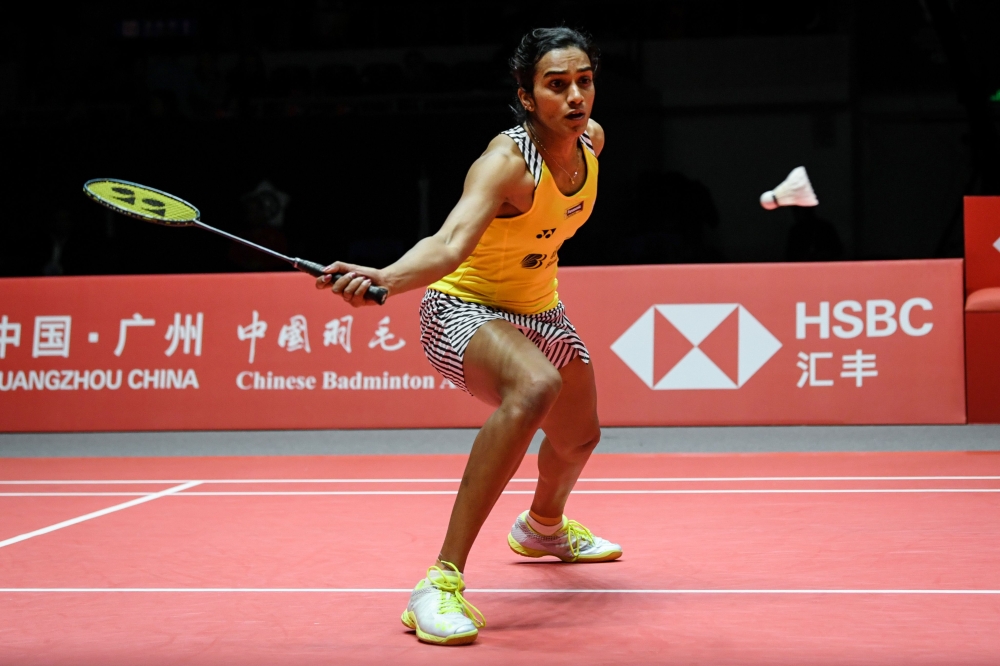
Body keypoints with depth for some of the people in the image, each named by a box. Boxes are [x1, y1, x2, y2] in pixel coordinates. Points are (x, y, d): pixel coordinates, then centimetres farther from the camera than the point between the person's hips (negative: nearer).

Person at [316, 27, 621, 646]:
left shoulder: (590, 138, -9)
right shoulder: (507, 162, -31)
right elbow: (450, 243, -48)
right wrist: (381, 278, -65)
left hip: (539, 308, 8)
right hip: (465, 308, -8)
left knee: (579, 437, 25)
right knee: (534, 387, -39)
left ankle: (543, 526, 63)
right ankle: (442, 582, -38)